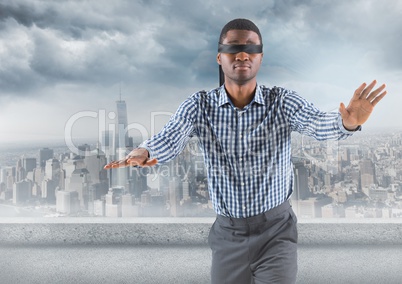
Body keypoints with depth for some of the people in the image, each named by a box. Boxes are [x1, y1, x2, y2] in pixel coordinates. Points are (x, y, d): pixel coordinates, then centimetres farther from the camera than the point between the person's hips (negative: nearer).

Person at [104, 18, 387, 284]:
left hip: (276, 229, -1)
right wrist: (143, 152, -44)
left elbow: (318, 124, -27)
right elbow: (169, 139, -21)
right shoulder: (199, 106, -6)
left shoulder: (282, 101, -9)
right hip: (227, 232, 2)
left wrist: (347, 123, -50)